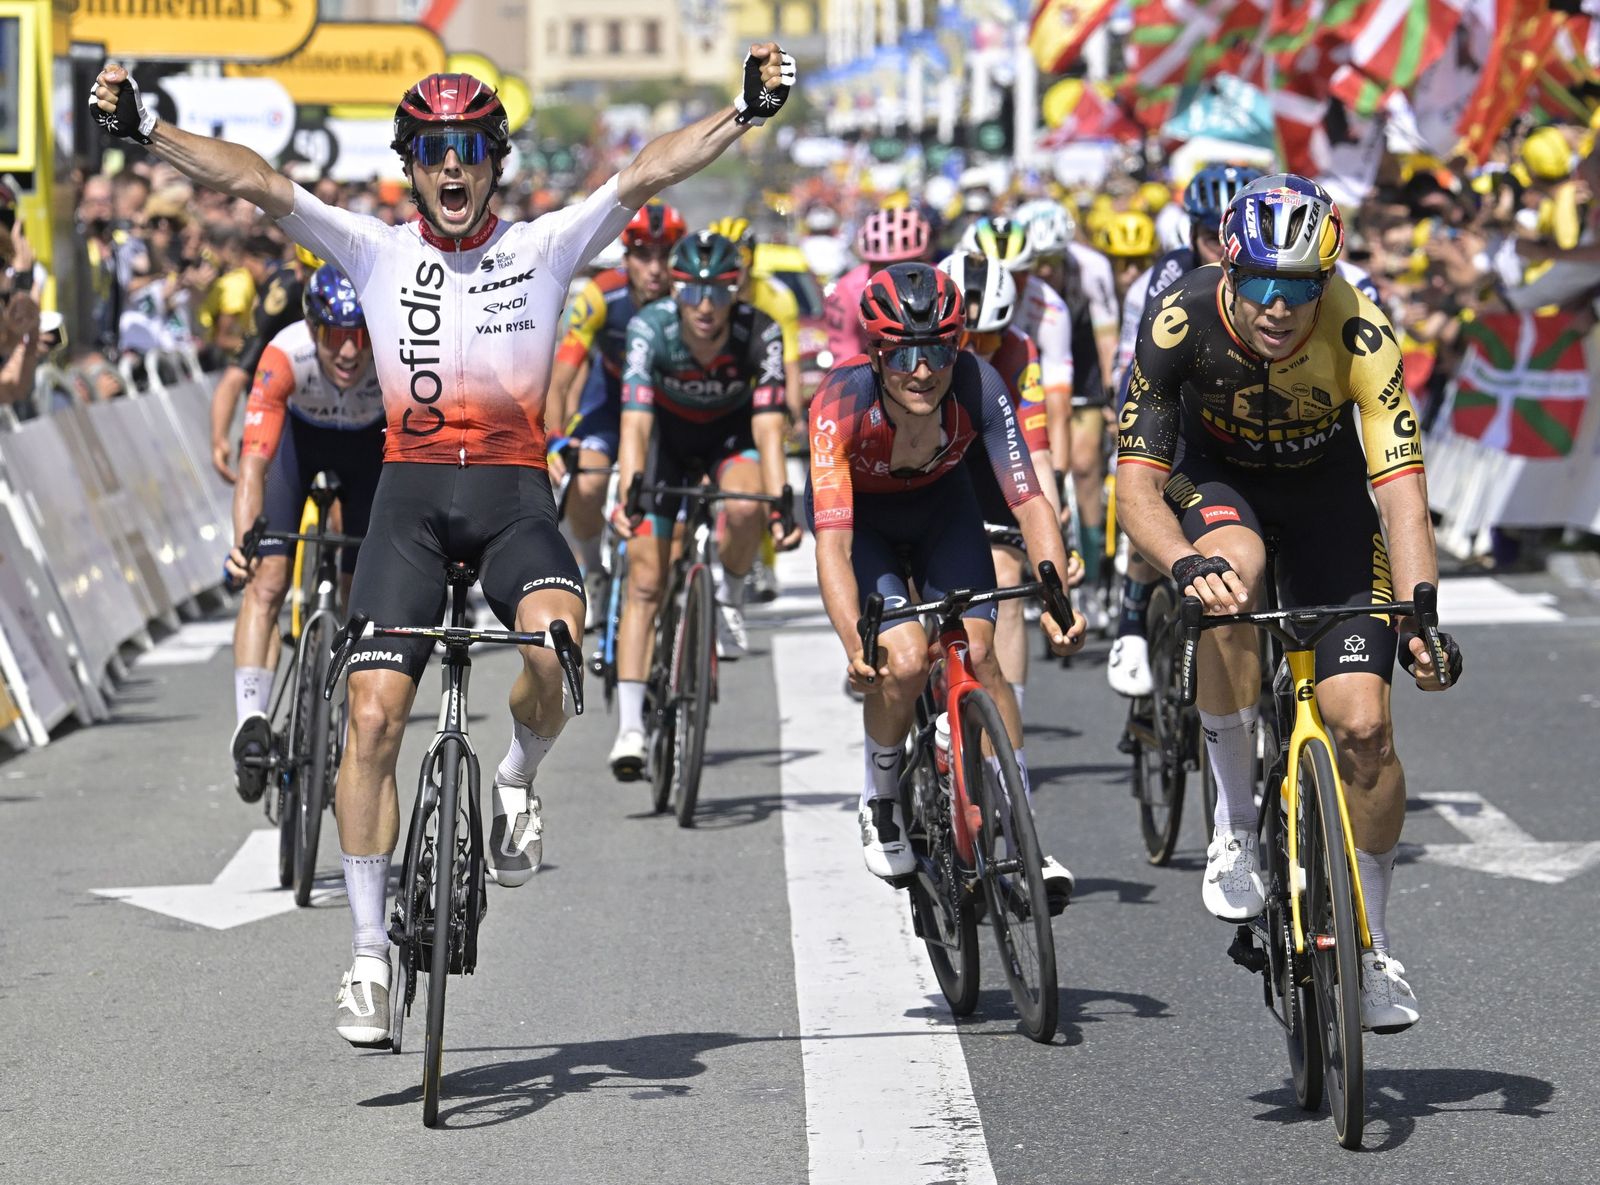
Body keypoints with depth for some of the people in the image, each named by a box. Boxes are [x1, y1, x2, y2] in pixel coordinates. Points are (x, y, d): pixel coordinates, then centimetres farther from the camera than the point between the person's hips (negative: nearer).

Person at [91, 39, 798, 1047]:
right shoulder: (378, 252, 5)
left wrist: (747, 112, -19)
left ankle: (518, 782, 3)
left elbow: (646, 175, -7)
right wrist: (146, 130, -14)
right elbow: (255, 181, -4)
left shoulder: (544, 248, 4)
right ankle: (370, 953, 0)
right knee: (374, 716, -9)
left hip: (514, 491, -1)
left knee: (555, 642, -31)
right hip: (411, 494, 1)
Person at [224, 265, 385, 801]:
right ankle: (250, 722, -23)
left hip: (371, 444, 1)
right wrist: (243, 543, -59)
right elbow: (254, 463, -44)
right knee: (266, 581, -18)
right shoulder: (286, 355, -39)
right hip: (299, 433, -1)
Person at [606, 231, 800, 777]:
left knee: (744, 507, -35)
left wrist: (780, 503, -49)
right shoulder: (650, 328, -31)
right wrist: (629, 496, -53)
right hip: (668, 434, 0)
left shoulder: (759, 332, -30)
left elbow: (768, 427, -35)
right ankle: (629, 727, -9)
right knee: (645, 582, -10)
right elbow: (636, 423, -38)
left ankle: (730, 600, -4)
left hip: (731, 431, 0)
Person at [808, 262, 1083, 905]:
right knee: (904, 661, -21)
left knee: (977, 653, -15)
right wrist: (854, 646, -55)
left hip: (941, 503, 2)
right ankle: (881, 793, 7)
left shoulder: (978, 387, -31)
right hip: (860, 514, -2)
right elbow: (833, 542, -42)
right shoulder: (842, 403, -37)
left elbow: (1029, 501, -31)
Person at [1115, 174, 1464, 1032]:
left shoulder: (1359, 335, -32)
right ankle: (1236, 824, -18)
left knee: (1363, 724, -12)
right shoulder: (1181, 321, -31)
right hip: (1214, 474, 0)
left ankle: (1369, 942, 10)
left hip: (1324, 487, 0)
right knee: (1233, 572, -37)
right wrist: (1185, 565, -50)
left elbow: (1401, 492, -35)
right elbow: (1136, 481, -30)